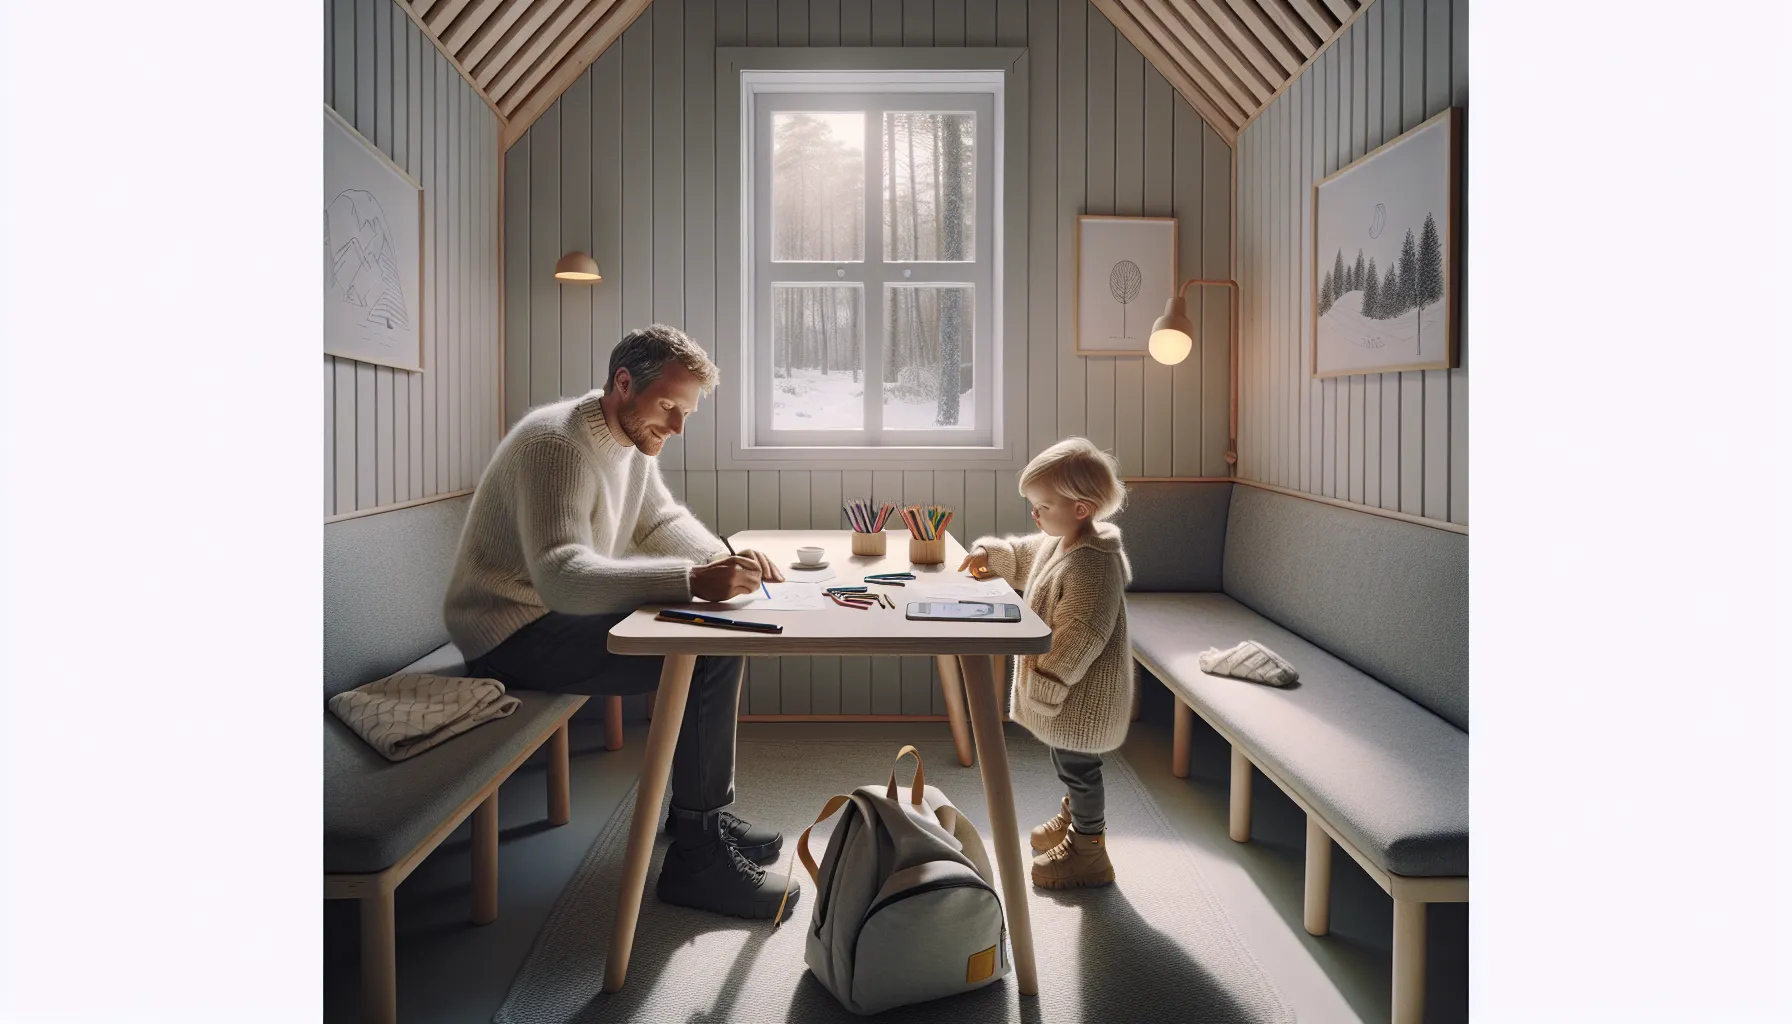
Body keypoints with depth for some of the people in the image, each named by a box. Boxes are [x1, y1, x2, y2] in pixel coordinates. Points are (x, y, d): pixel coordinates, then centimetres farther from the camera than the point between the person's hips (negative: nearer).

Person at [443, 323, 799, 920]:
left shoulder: (631, 438, 5)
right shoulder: (558, 444, -25)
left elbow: (662, 522, 12)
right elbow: (561, 579, -36)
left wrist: (724, 560, -9)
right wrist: (692, 581, -44)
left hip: (560, 612, 10)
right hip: (512, 633, -10)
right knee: (709, 653, -22)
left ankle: (702, 812, 13)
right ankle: (695, 859, -12)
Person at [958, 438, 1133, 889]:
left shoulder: (1092, 564, -30)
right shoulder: (1056, 542, 2)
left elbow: (1081, 636, -30)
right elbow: (1025, 557, 25)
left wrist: (1043, 684, -26)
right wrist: (991, 551, 9)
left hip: (1081, 693, -10)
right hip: (1060, 684, 10)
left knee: (1077, 766, 7)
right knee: (1069, 762, 27)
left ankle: (1089, 853, 25)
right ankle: (1072, 819, 48)